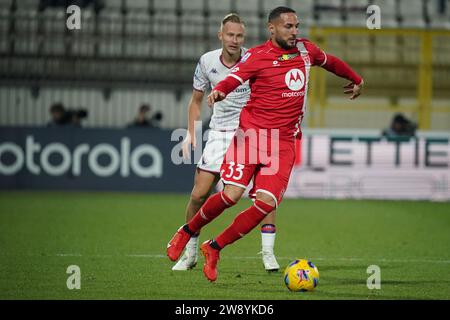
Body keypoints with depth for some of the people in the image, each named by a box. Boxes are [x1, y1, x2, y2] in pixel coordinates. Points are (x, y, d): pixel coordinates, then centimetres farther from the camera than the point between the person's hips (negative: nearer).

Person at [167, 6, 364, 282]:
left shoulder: (306, 49, 13)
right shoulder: (257, 56, -4)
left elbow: (331, 62, 31)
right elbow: (233, 79, -12)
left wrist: (356, 80, 47)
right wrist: (219, 91, -36)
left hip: (285, 140, 4)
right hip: (253, 131, -4)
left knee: (267, 203, -11)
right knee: (232, 195, -16)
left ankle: (214, 249, 5)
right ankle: (187, 232, 12)